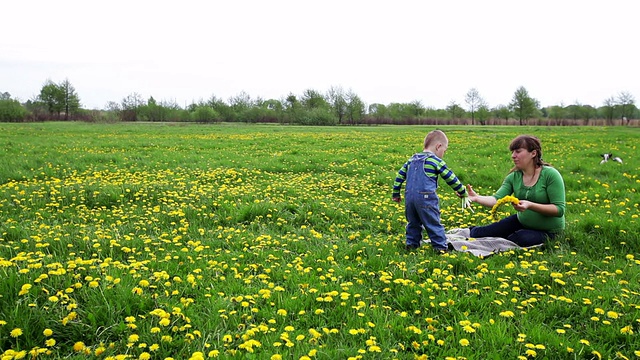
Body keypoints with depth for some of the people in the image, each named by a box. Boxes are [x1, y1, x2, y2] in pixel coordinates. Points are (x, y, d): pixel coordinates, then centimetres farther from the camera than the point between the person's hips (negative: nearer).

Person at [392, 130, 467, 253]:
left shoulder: (412, 159, 16)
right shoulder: (436, 161, -2)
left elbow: (400, 175, 18)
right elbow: (451, 179, 3)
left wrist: (396, 193, 25)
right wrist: (463, 192, 16)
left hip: (409, 196, 6)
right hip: (426, 198, -6)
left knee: (413, 222, 20)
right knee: (433, 223, 3)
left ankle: (411, 243, 24)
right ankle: (441, 247, 6)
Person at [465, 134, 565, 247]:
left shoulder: (550, 174, -19)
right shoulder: (513, 177, -5)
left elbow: (560, 210, -22)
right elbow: (497, 199, -16)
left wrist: (530, 205, -35)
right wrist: (477, 198, -35)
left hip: (547, 230, -4)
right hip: (521, 222, 4)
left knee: (520, 239, -33)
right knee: (477, 234, -7)